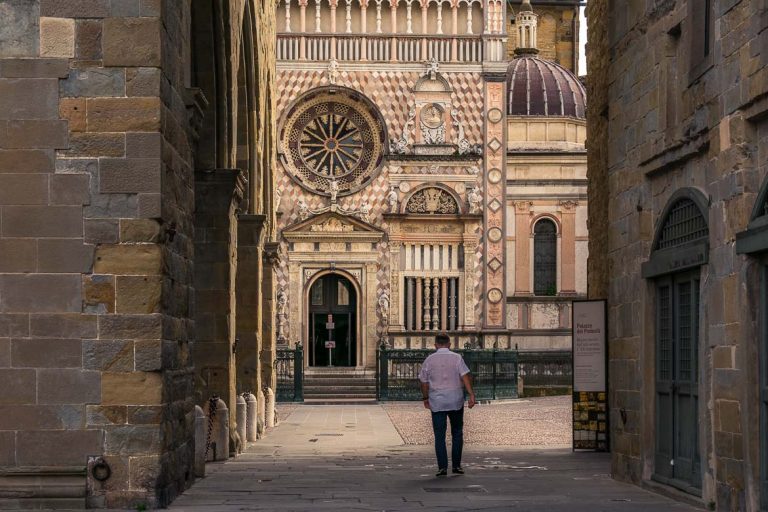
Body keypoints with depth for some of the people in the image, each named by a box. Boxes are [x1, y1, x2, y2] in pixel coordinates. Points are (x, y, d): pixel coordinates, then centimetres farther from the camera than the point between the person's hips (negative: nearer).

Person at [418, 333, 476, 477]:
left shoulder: (429, 360, 3)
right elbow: (465, 377, -11)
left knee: (439, 435, 3)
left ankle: (442, 467, -4)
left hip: (437, 402, 0)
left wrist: (425, 398, 22)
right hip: (455, 401, 0)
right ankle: (456, 465, 11)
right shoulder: (457, 358, -1)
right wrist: (471, 395, -14)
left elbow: (424, 382, 8)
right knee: (457, 433, 13)